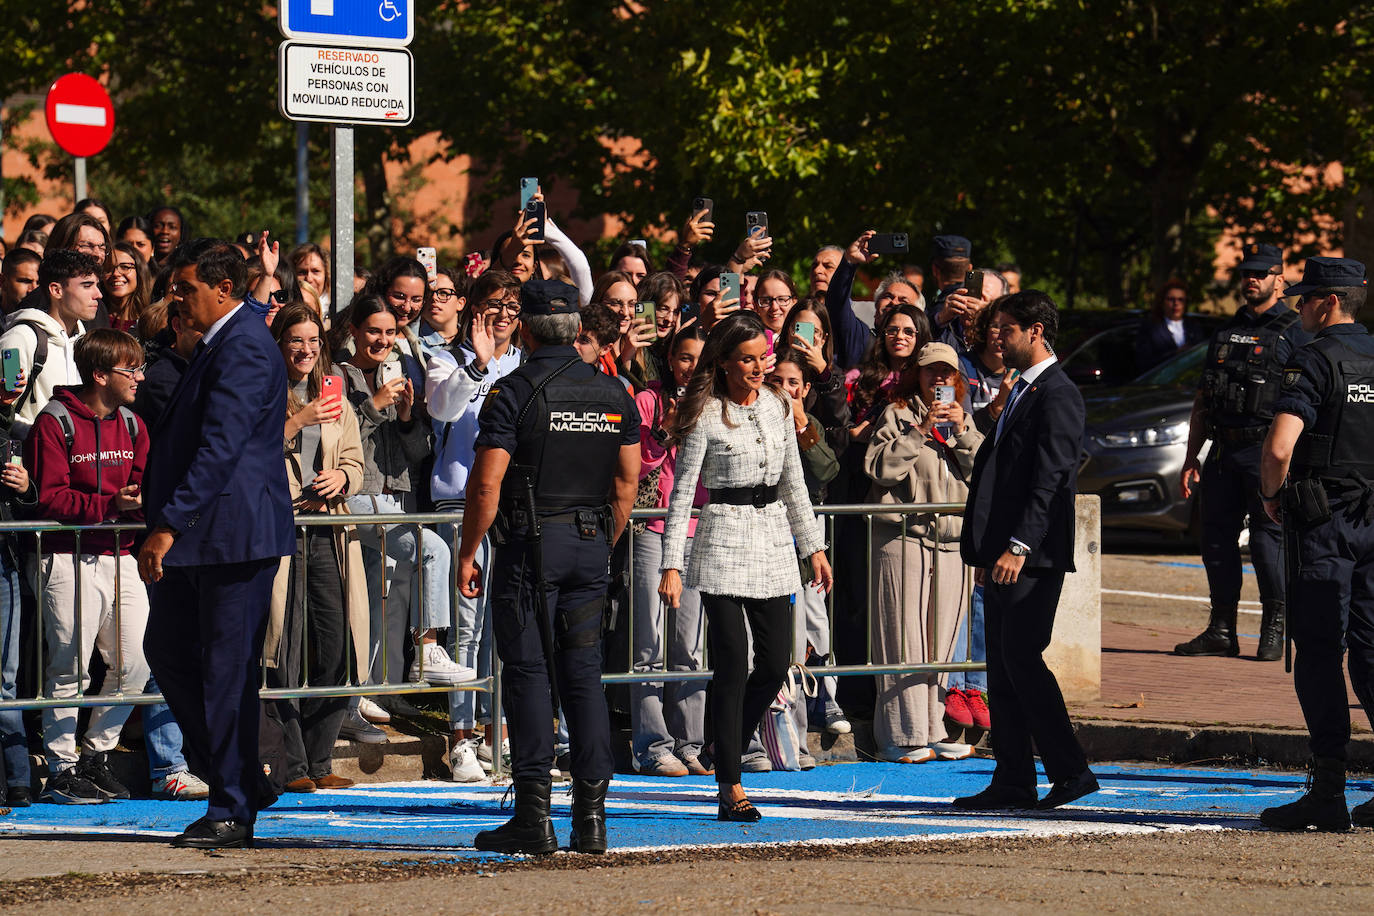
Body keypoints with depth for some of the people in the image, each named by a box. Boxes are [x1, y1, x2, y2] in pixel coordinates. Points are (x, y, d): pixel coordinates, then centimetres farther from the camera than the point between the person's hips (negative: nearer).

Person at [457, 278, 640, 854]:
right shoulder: (612, 392, 8)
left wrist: (467, 553, -4)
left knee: (528, 671, -2)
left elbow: (486, 484, -12)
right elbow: (627, 485, 11)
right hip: (590, 546, 5)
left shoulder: (515, 392, -9)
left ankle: (534, 815, -6)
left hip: (531, 545, -5)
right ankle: (591, 816, 5)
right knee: (583, 672, 8)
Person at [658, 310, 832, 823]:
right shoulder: (706, 414, -6)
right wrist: (671, 565, -14)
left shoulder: (777, 406, 10)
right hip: (724, 538, -5)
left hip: (774, 539, 6)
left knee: (775, 664, 3)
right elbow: (682, 491, -8)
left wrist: (814, 547, 16)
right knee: (732, 665, -8)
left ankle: (728, 751, 25)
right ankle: (731, 789, -3)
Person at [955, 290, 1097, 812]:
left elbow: (1049, 479, -19)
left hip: (1034, 557, -10)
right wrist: (987, 549, 20)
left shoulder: (1057, 395, -11)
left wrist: (1019, 546, -25)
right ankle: (1012, 782, 10)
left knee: (1022, 659, -11)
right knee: (1002, 666, 8)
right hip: (1004, 555, 10)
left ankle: (1070, 771, -6)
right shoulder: (1022, 391, 19)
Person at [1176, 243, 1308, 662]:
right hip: (1223, 451, 6)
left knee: (1267, 539, -7)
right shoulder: (1225, 333, 18)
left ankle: (1274, 630, 2)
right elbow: (1202, 403, 20)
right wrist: (1191, 458, 13)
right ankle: (1221, 630, 13)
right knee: (1217, 537, 6)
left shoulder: (1294, 333, -1)